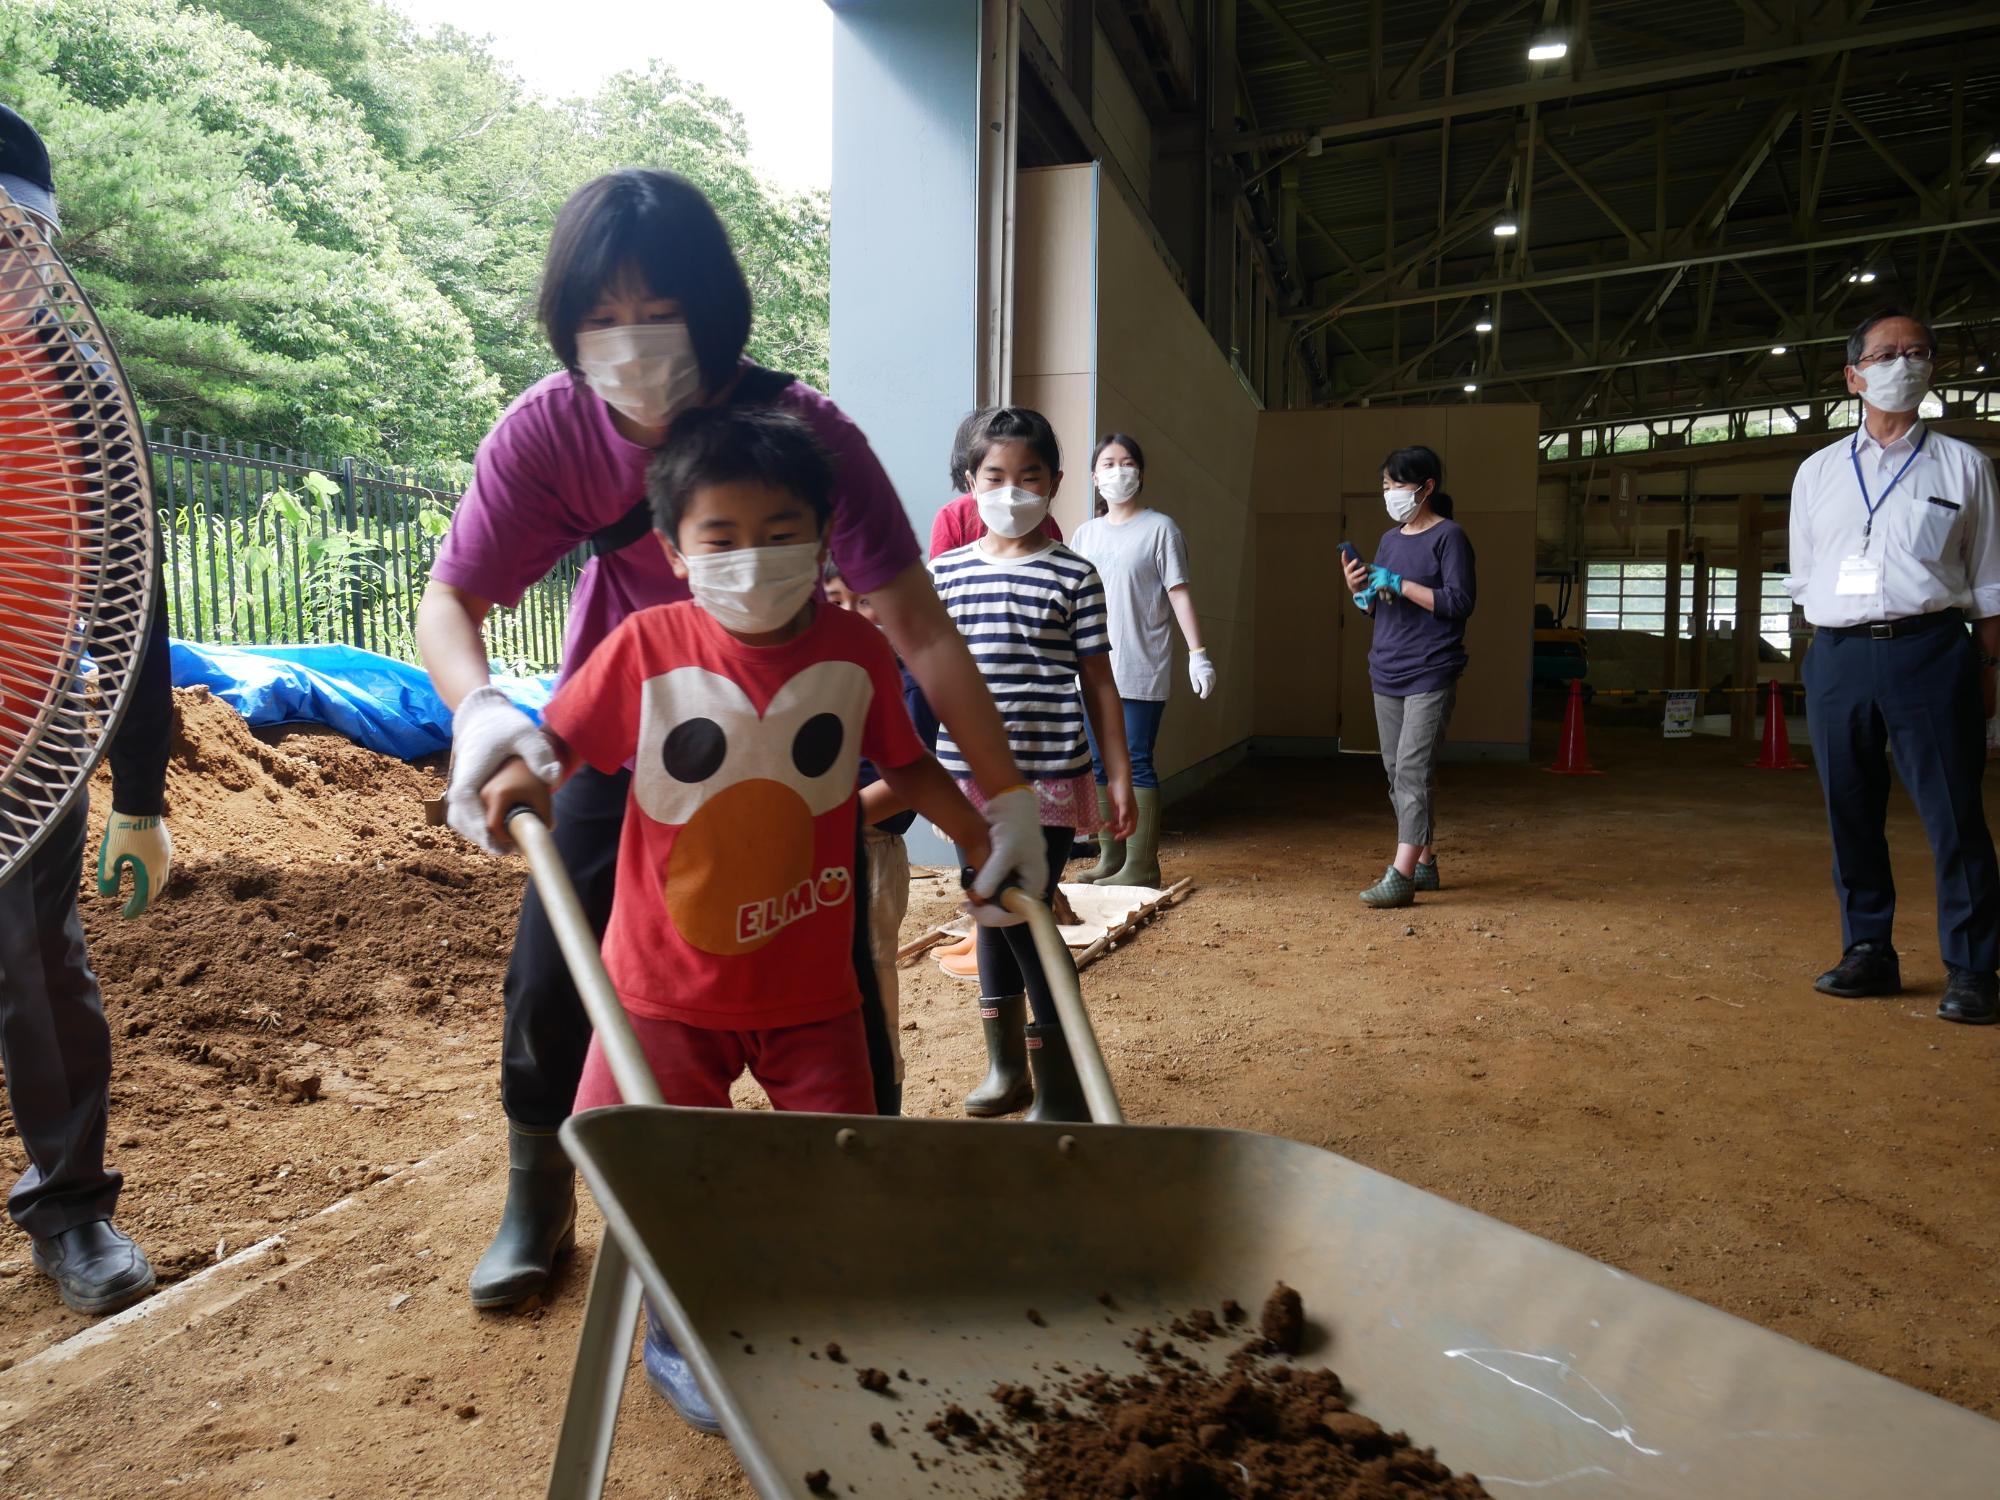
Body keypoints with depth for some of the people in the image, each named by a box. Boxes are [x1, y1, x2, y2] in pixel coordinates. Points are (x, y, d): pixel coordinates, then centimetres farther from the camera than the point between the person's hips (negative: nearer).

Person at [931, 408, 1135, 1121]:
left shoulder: (1072, 575, 0)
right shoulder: (946, 572, 7)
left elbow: (1098, 681, 2)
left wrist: (1120, 776, 0)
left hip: (1048, 780, -4)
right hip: (970, 775, 4)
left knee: (1024, 919, -6)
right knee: (991, 916, 13)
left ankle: (1061, 1090, 8)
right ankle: (1005, 1066, 31)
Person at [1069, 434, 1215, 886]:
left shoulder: (1160, 529, -1)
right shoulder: (1085, 533, 13)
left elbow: (1179, 593, -5)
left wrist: (1197, 652, -12)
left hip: (1140, 672, -6)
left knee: (1137, 763, -5)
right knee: (1100, 764, 8)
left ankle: (1141, 865, 1)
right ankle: (1110, 858, 18)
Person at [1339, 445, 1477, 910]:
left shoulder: (1449, 536, -5)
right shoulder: (1389, 540, 16)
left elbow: (1460, 601, -14)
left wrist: (1400, 584, -16)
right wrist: (1360, 591, -1)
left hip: (1429, 678, -8)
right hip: (1386, 675, 8)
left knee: (1412, 773, -13)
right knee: (1397, 773, 11)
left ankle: (1401, 876, -14)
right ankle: (1424, 863, 22)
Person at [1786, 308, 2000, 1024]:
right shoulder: (1818, 472, 15)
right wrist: (1828, 650, 6)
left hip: (1931, 650, -2)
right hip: (1837, 656, 2)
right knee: (1850, 811, 6)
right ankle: (1868, 951, 17)